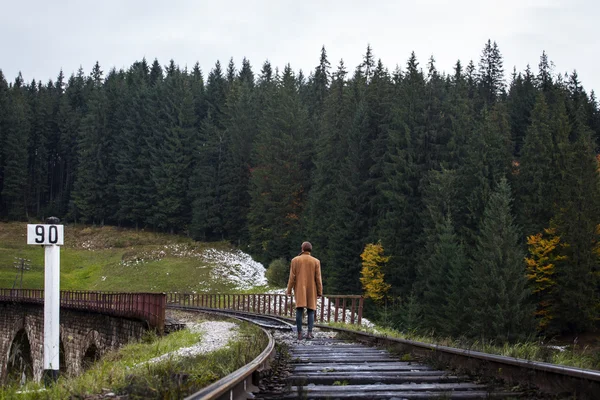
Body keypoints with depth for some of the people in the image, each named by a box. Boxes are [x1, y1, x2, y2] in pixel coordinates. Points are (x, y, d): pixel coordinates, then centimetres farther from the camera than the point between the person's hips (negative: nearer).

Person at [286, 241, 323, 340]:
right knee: (311, 311, 6)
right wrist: (319, 292, 1)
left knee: (299, 311, 1)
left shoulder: (295, 260, -3)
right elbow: (318, 278, -4)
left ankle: (299, 333, -5)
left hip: (299, 289, 0)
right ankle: (310, 332, -8)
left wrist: (289, 290, 1)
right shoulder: (316, 261, -3)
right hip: (311, 290, 0)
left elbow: (292, 277, -4)